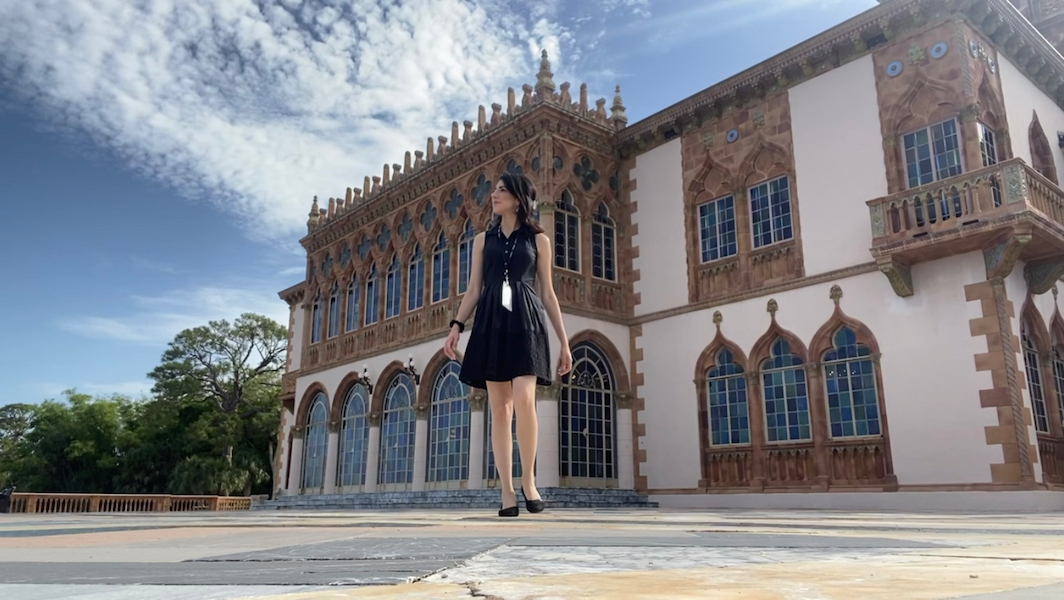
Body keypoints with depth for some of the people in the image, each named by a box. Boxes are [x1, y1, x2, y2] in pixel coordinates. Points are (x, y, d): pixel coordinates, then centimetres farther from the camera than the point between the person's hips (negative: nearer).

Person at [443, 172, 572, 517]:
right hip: (492, 323, 3)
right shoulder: (483, 239, 18)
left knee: (524, 401, -20)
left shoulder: (538, 239, 12)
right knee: (500, 408, -2)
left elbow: (548, 293, 10)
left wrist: (564, 341, 5)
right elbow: (474, 290, 13)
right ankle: (507, 491, 1)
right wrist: (456, 326, -2)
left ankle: (528, 480, -3)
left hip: (526, 321, -2)